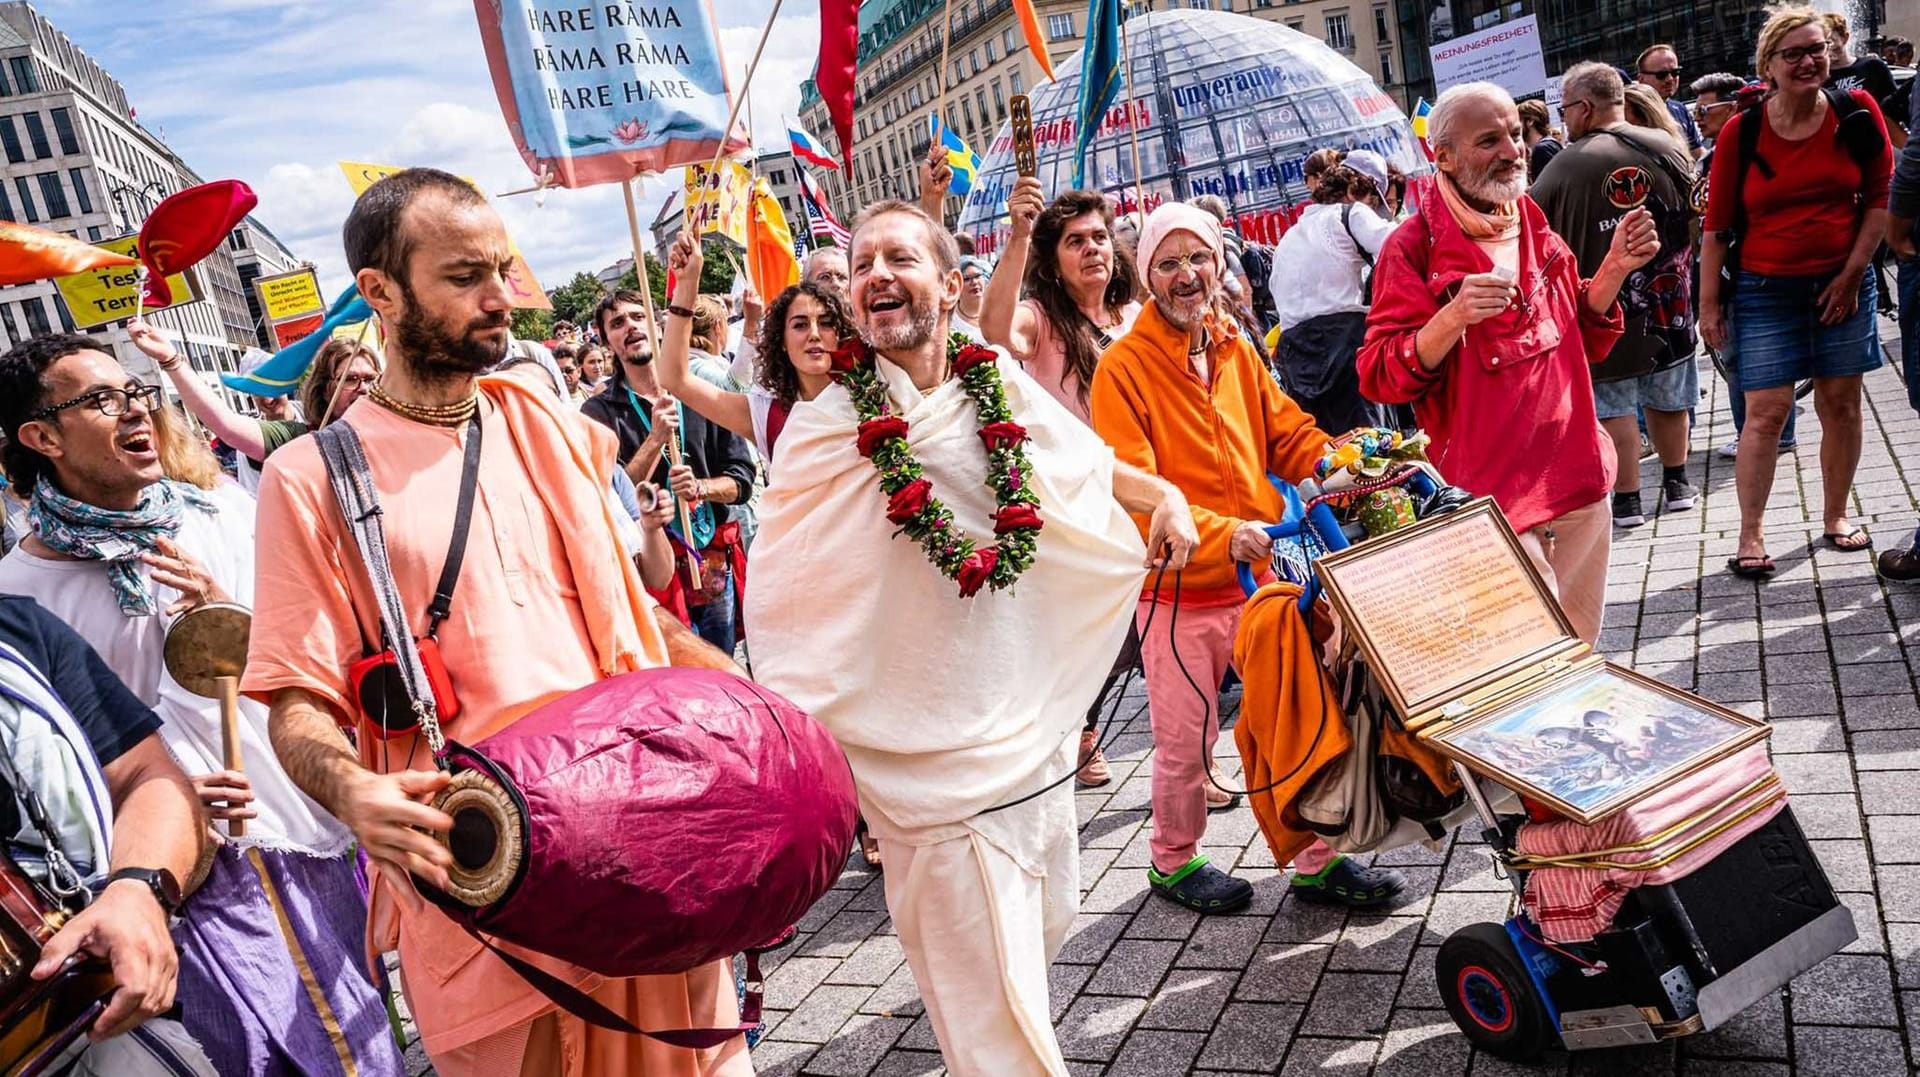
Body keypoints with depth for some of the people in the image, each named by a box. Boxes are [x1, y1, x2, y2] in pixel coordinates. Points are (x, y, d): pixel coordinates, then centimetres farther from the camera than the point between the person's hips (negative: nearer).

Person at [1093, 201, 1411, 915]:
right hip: (1180, 591, -5)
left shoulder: (1237, 352, 11)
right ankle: (1173, 861, 31)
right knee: (1187, 740, 7)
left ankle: (1319, 861, 26)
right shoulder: (1123, 368, -10)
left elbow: (1289, 436, 12)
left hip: (1265, 574, 5)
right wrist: (1221, 533, -31)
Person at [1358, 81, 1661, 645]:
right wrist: (1454, 317, -29)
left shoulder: (1534, 228, 10)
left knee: (1581, 654, 18)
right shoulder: (1415, 246, -10)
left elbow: (1585, 341, 21)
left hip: (1578, 481, 7)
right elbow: (1379, 378, -15)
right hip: (1492, 495, -7)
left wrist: (1614, 269, 4)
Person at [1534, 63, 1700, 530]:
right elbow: (1694, 215, 12)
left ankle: (1627, 500, 7)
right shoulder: (1667, 146, 0)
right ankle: (1676, 484, 30)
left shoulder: (1566, 165, -13)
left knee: (1613, 404, 4)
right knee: (1667, 398, 17)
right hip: (1667, 300, 4)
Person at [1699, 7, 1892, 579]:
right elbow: (1717, 225, -2)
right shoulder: (1741, 131, -6)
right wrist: (1710, 302, -3)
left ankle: (1836, 516, 25)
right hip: (1765, 290, -2)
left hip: (1842, 284, 2)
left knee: (1841, 403, 9)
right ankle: (1750, 537, 0)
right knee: (1766, 410, -6)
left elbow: (1880, 197, 4)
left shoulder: (1856, 112, 0)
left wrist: (1851, 274, -4)